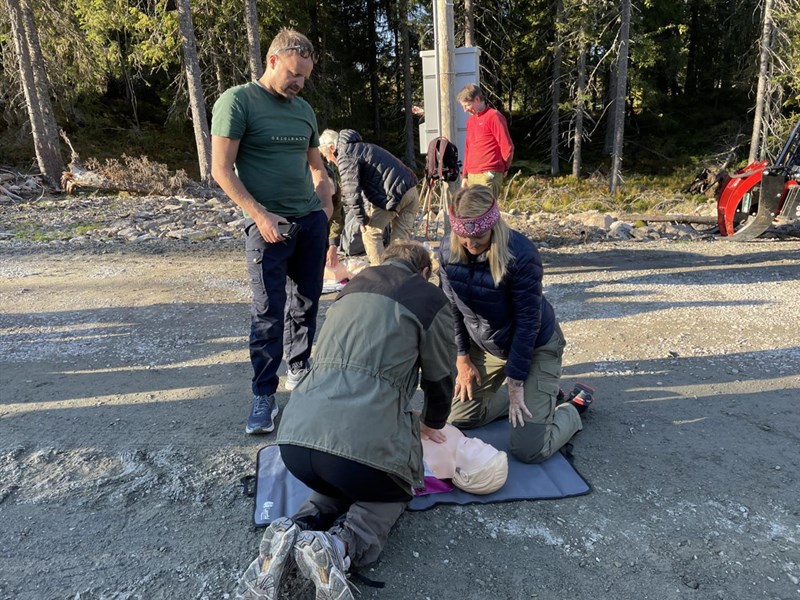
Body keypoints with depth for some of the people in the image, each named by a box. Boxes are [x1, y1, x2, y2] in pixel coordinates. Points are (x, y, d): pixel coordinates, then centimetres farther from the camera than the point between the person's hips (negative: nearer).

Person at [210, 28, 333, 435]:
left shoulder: (304, 110, 14)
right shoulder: (237, 101, -5)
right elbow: (221, 170, -10)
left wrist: (325, 205, 9)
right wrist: (260, 215, -17)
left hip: (311, 220, 6)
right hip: (269, 224, -6)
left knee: (306, 303, 11)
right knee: (268, 311, -5)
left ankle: (299, 372, 28)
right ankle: (263, 396, 6)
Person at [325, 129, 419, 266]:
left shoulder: (345, 155, -2)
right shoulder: (361, 147, 28)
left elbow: (351, 188, -14)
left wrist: (361, 218, -9)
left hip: (393, 194, -9)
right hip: (412, 191, 9)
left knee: (371, 233, 6)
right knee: (402, 234, 14)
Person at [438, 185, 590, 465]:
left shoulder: (521, 255, -30)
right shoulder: (448, 250, -15)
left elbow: (527, 321, -23)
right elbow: (453, 308, -2)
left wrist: (515, 381, -17)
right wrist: (462, 357, 0)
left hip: (535, 346, -5)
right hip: (486, 346, 6)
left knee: (529, 449, -11)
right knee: (458, 420, 12)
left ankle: (573, 409, 20)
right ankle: (523, 395, 29)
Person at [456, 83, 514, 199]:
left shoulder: (494, 116, -6)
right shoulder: (470, 120, 19)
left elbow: (507, 147, -8)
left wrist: (503, 169, 4)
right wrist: (465, 175, 18)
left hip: (488, 176, -8)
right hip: (472, 175, 8)